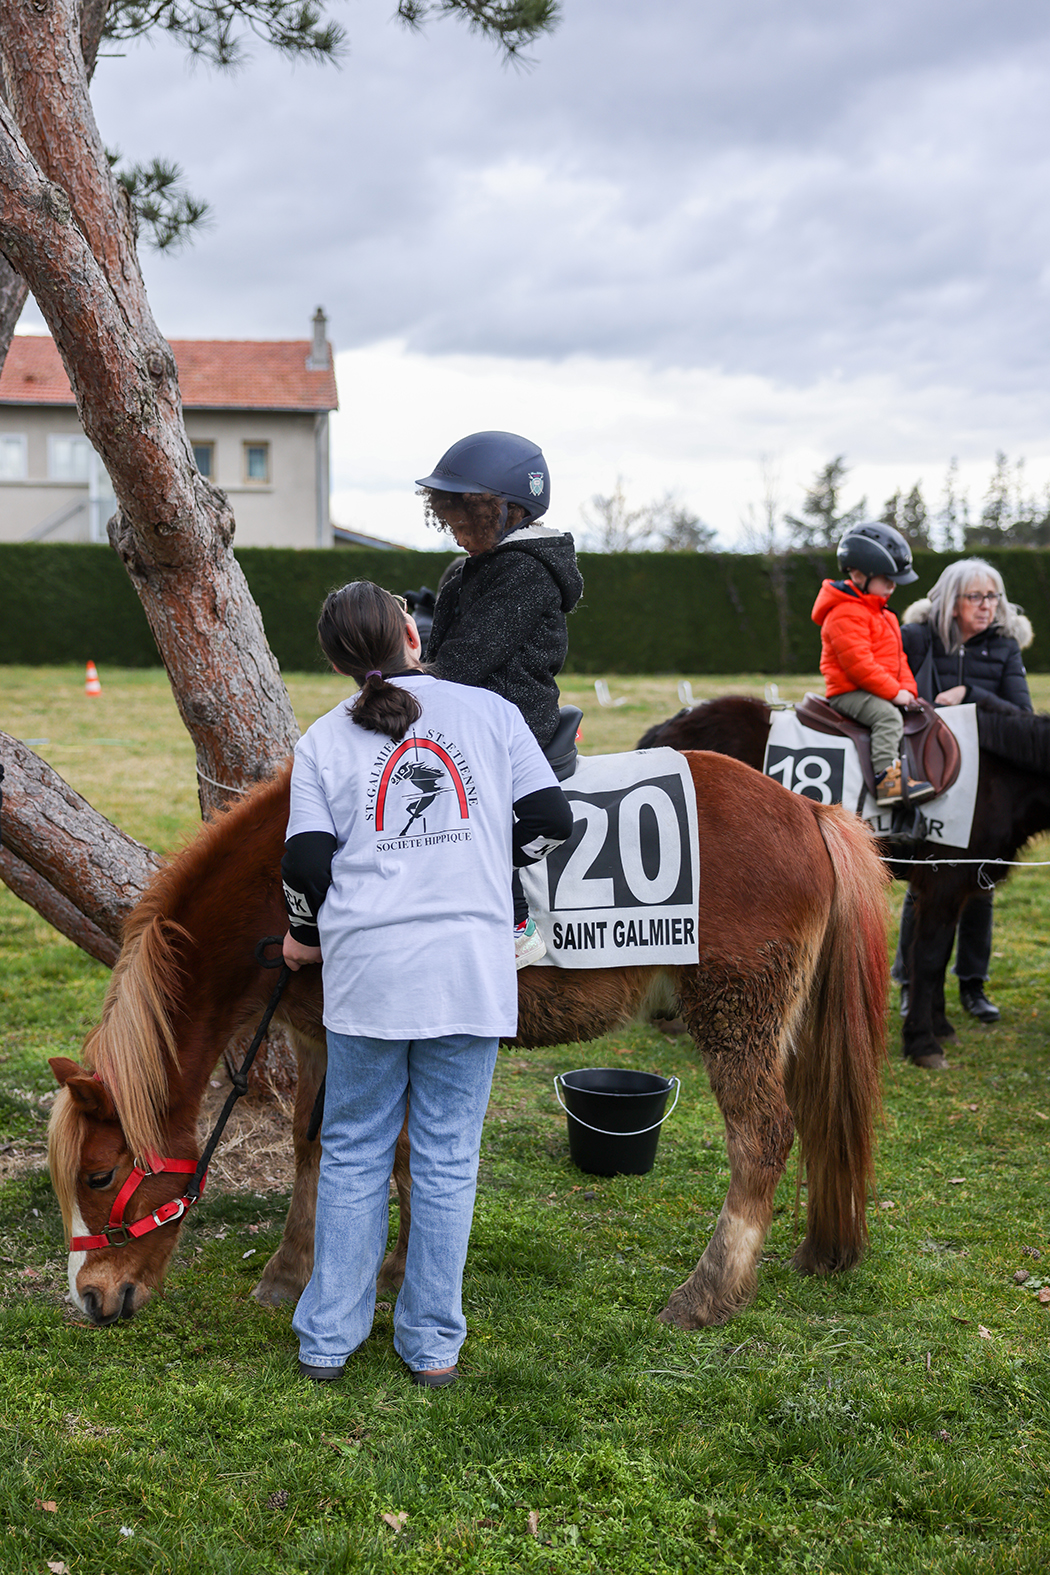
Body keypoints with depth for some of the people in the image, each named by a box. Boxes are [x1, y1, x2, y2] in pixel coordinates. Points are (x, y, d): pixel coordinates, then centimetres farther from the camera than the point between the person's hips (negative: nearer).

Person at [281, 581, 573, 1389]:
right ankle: (433, 1344, 17)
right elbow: (552, 820, 3)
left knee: (353, 1155, 13)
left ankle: (328, 1339, 20)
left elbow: (306, 863, -1)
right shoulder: (490, 711, 5)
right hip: (470, 966, 0)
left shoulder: (324, 740, 5)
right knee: (448, 1158, 8)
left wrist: (305, 935, 17)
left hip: (366, 967, 0)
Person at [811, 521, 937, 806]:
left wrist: (907, 687, 4)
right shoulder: (845, 615, -15)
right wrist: (893, 691, -22)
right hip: (849, 693, -10)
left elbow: (897, 656, 22)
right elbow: (857, 663, -22)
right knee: (888, 715, -31)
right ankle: (886, 778, -39)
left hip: (881, 691, 10)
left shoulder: (883, 615, 20)